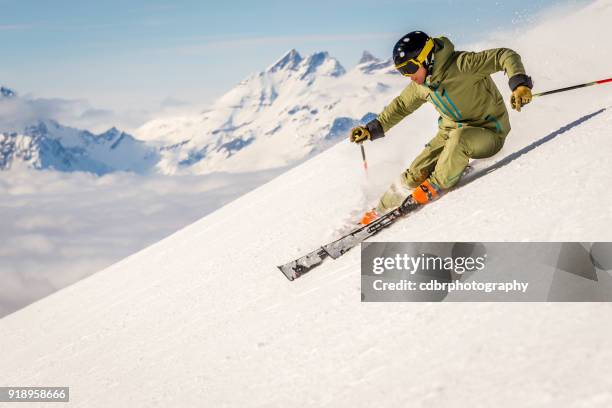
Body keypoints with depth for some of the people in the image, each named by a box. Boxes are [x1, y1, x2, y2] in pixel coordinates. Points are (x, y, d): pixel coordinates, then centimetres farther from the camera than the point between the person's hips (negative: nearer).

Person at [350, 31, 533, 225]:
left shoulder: (461, 65, -26)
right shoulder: (421, 85, -2)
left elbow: (505, 56, -28)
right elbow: (400, 106, 16)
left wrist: (519, 83, -45)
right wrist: (372, 129, 11)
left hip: (489, 133, -6)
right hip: (452, 131, 6)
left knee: (458, 137, -38)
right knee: (418, 172, -9)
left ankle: (435, 187, -17)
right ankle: (382, 210, 10)